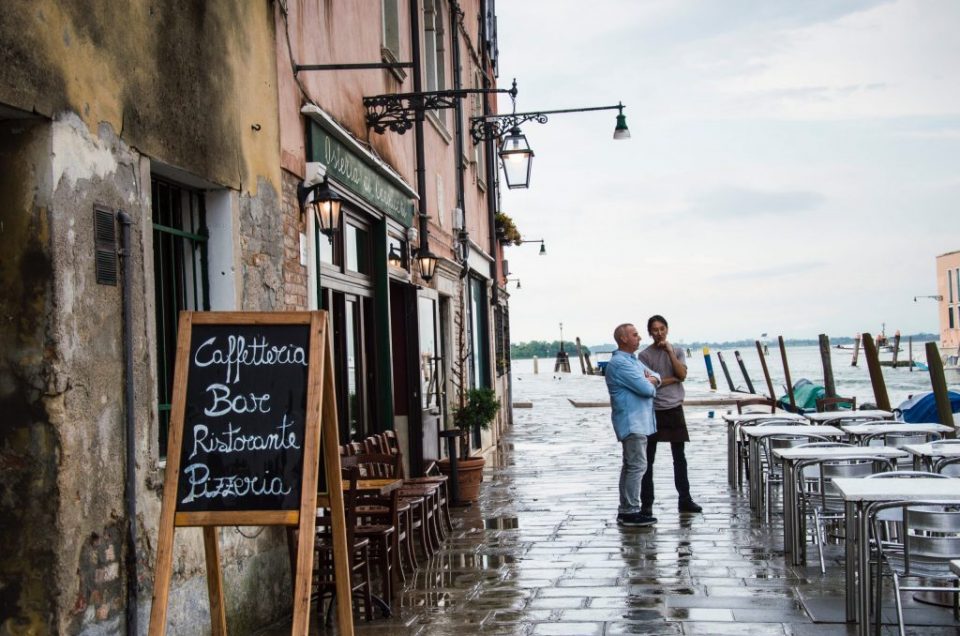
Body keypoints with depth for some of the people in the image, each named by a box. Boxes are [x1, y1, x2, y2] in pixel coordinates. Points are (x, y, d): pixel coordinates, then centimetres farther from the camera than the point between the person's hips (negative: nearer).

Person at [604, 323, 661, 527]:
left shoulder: (633, 360, 17)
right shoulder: (620, 363, -17)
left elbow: (656, 377, 17)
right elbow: (646, 389, -21)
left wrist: (649, 380, -6)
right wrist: (651, 385, 2)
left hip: (637, 421, 11)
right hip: (632, 422, -11)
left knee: (630, 466, 12)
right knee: (637, 466, -12)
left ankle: (625, 510, 18)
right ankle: (631, 512, -10)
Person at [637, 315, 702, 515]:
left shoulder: (677, 351, 6)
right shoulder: (644, 355, -4)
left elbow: (682, 374, -8)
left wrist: (670, 352, -12)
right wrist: (673, 379, -7)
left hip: (675, 409, 3)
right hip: (653, 410, -3)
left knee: (679, 457, 9)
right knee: (648, 459, 1)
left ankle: (685, 500, 18)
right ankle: (646, 503, 7)